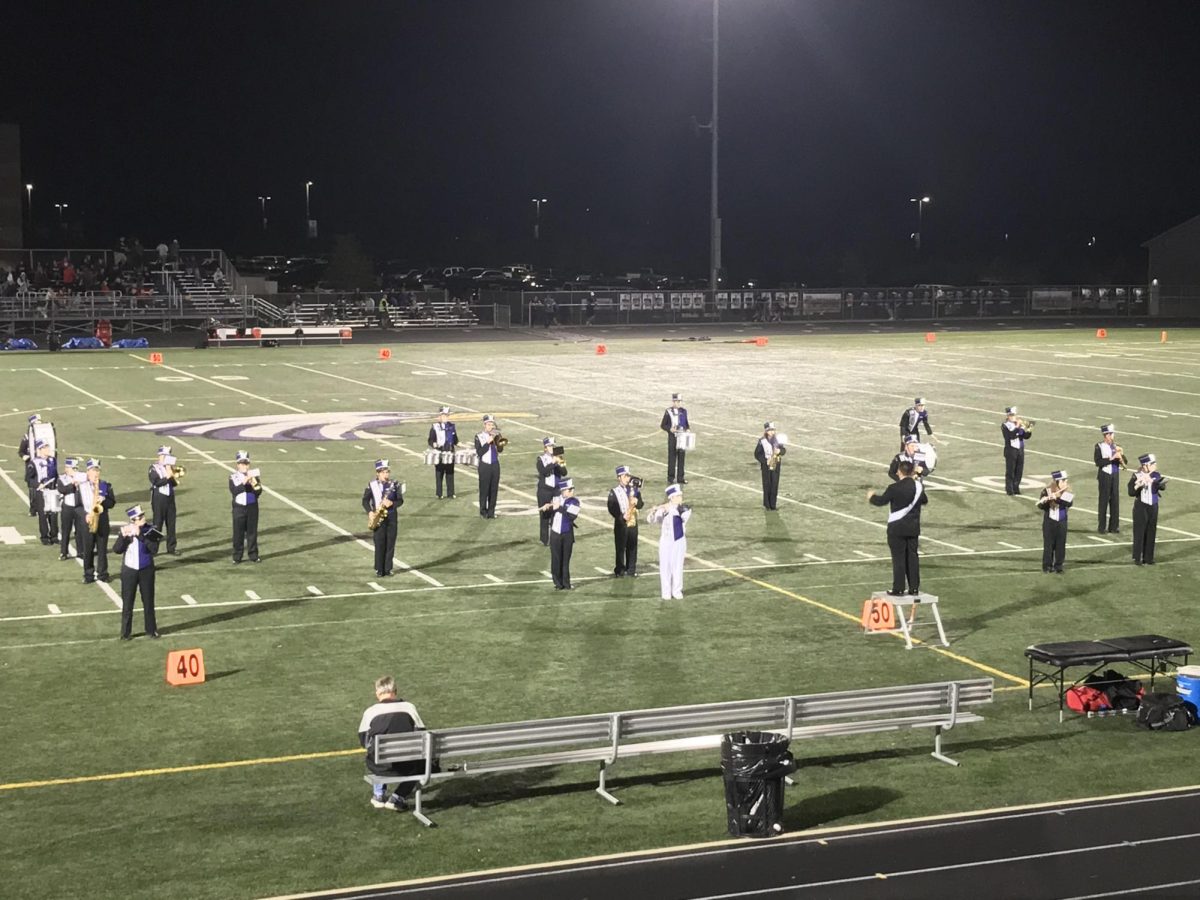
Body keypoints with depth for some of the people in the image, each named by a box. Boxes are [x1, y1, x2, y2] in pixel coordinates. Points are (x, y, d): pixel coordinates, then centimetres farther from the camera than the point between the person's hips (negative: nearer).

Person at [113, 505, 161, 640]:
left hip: (146, 570, 0)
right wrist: (123, 536, -28)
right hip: (129, 571, 0)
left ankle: (151, 630, 23)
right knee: (127, 603, 5)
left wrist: (139, 535, -28)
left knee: (148, 601, 10)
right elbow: (116, 550, -13)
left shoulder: (150, 530, -8)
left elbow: (154, 549, -21)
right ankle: (125, 633, 13)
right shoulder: (125, 530, -6)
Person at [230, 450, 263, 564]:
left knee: (252, 532, 6)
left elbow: (259, 492, -4)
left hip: (252, 507, 1)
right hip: (239, 508, -1)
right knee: (238, 533, 2)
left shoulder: (253, 475, 2)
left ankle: (253, 555, 14)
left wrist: (253, 483, -21)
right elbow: (234, 491, -17)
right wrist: (244, 482, -24)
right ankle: (237, 557, 9)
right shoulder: (233, 476, -2)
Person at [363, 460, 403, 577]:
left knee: (390, 544, 4)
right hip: (379, 519, -2)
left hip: (391, 518, 2)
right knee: (380, 545, -2)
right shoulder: (372, 485, -2)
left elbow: (400, 500, 3)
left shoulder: (394, 485, 3)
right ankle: (379, 570, 6)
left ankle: (387, 570, 11)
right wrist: (370, 512, -14)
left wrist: (392, 503, -17)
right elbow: (365, 500, 0)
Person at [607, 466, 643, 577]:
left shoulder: (634, 489, 8)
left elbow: (641, 504, 11)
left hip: (633, 522, 4)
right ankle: (620, 571, 8)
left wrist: (637, 502, -12)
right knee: (620, 547, 0)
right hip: (620, 523, -4)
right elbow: (611, 508, -10)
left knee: (632, 547, 8)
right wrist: (621, 516, -20)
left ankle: (631, 570, 17)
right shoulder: (614, 491, -6)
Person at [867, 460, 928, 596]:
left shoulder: (894, 488, -17)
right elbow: (925, 500, 17)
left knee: (898, 558, 1)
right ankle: (914, 588, 14)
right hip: (913, 528, 5)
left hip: (897, 528, -5)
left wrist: (872, 496, 16)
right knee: (912, 557, 11)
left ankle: (898, 589, 4)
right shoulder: (918, 486, -2)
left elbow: (881, 501, -6)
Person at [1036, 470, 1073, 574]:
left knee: (1061, 545, 6)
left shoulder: (1067, 491, -2)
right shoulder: (1047, 491, -10)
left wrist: (1056, 498, -30)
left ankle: (1058, 566, 16)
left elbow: (1069, 503, -18)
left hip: (1062, 522, 3)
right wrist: (1046, 500, -34)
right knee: (1049, 544, 3)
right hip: (1049, 522, -3)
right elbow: (1040, 506, -13)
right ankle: (1047, 566, 14)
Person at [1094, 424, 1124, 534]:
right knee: (1104, 500, 0)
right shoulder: (1099, 447, -8)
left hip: (1115, 476, 5)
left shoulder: (1115, 446, 9)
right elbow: (1098, 462, -18)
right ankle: (1102, 527, 6)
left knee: (1115, 500, 6)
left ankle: (1113, 527, 14)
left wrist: (1121, 455, -10)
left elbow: (1124, 462, 11)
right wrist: (1111, 458, -22)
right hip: (1105, 476, -5)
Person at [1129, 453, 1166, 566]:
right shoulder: (1137, 476, -11)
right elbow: (1131, 492, -12)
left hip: (1153, 506, 4)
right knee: (1139, 532, -1)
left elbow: (1163, 488, -11)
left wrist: (1161, 484, -33)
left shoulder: (1156, 475, 0)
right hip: (1141, 507, -4)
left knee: (1151, 532, 9)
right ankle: (1137, 558, 7)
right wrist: (1137, 486, -30)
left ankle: (1148, 557, 18)